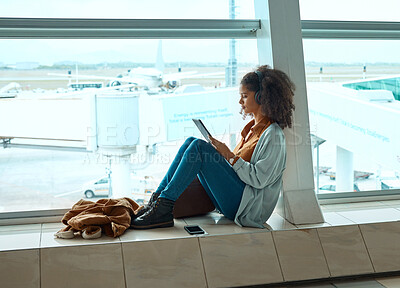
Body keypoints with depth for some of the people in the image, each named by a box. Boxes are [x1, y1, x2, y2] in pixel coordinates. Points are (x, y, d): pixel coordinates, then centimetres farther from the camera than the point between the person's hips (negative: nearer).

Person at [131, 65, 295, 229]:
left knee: (199, 146, -21)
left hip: (249, 206, -9)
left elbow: (259, 179, -16)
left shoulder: (273, 134, -8)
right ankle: (156, 202, -10)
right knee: (191, 142, -2)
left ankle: (163, 208, -22)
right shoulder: (252, 127, 19)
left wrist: (229, 156, -14)